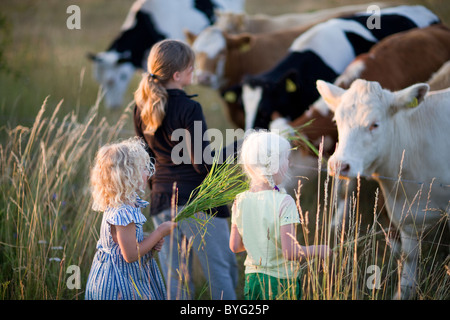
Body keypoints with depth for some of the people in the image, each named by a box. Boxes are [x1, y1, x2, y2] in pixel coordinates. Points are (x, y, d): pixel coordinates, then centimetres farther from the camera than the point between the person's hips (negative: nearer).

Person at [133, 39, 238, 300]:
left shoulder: (143, 107, 5)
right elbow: (203, 164, -18)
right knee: (222, 272, 4)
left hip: (162, 200, 7)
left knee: (175, 279, 12)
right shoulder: (188, 109, -17)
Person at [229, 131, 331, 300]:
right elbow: (290, 252, -21)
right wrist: (319, 250, -6)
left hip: (252, 280, 6)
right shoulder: (284, 203, -18)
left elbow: (235, 246, 7)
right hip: (281, 283, -5)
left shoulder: (240, 202, 0)